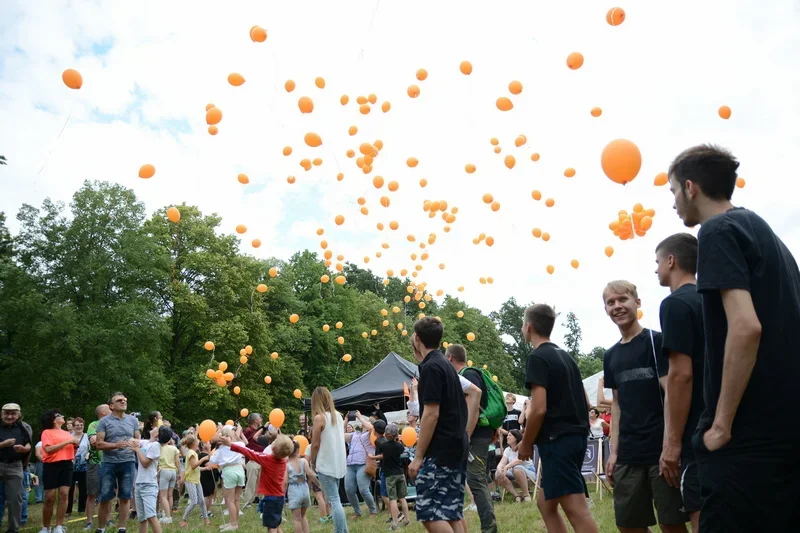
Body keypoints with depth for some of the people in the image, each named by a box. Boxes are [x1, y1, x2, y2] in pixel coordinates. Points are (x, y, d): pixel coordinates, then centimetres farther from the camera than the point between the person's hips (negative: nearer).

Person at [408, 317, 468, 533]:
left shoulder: (430, 368, -13)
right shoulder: (446, 365, 15)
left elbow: (431, 414, -18)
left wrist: (418, 456, -16)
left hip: (440, 450, -10)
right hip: (457, 446, 10)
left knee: (429, 512, -9)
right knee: (452, 512, 10)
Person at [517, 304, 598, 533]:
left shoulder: (537, 358, -10)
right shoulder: (566, 356, 17)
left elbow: (539, 408, -18)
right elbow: (585, 402, 19)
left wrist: (526, 444, -6)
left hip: (557, 441, -10)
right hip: (576, 437, 10)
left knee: (577, 510, -11)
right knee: (546, 503, 18)